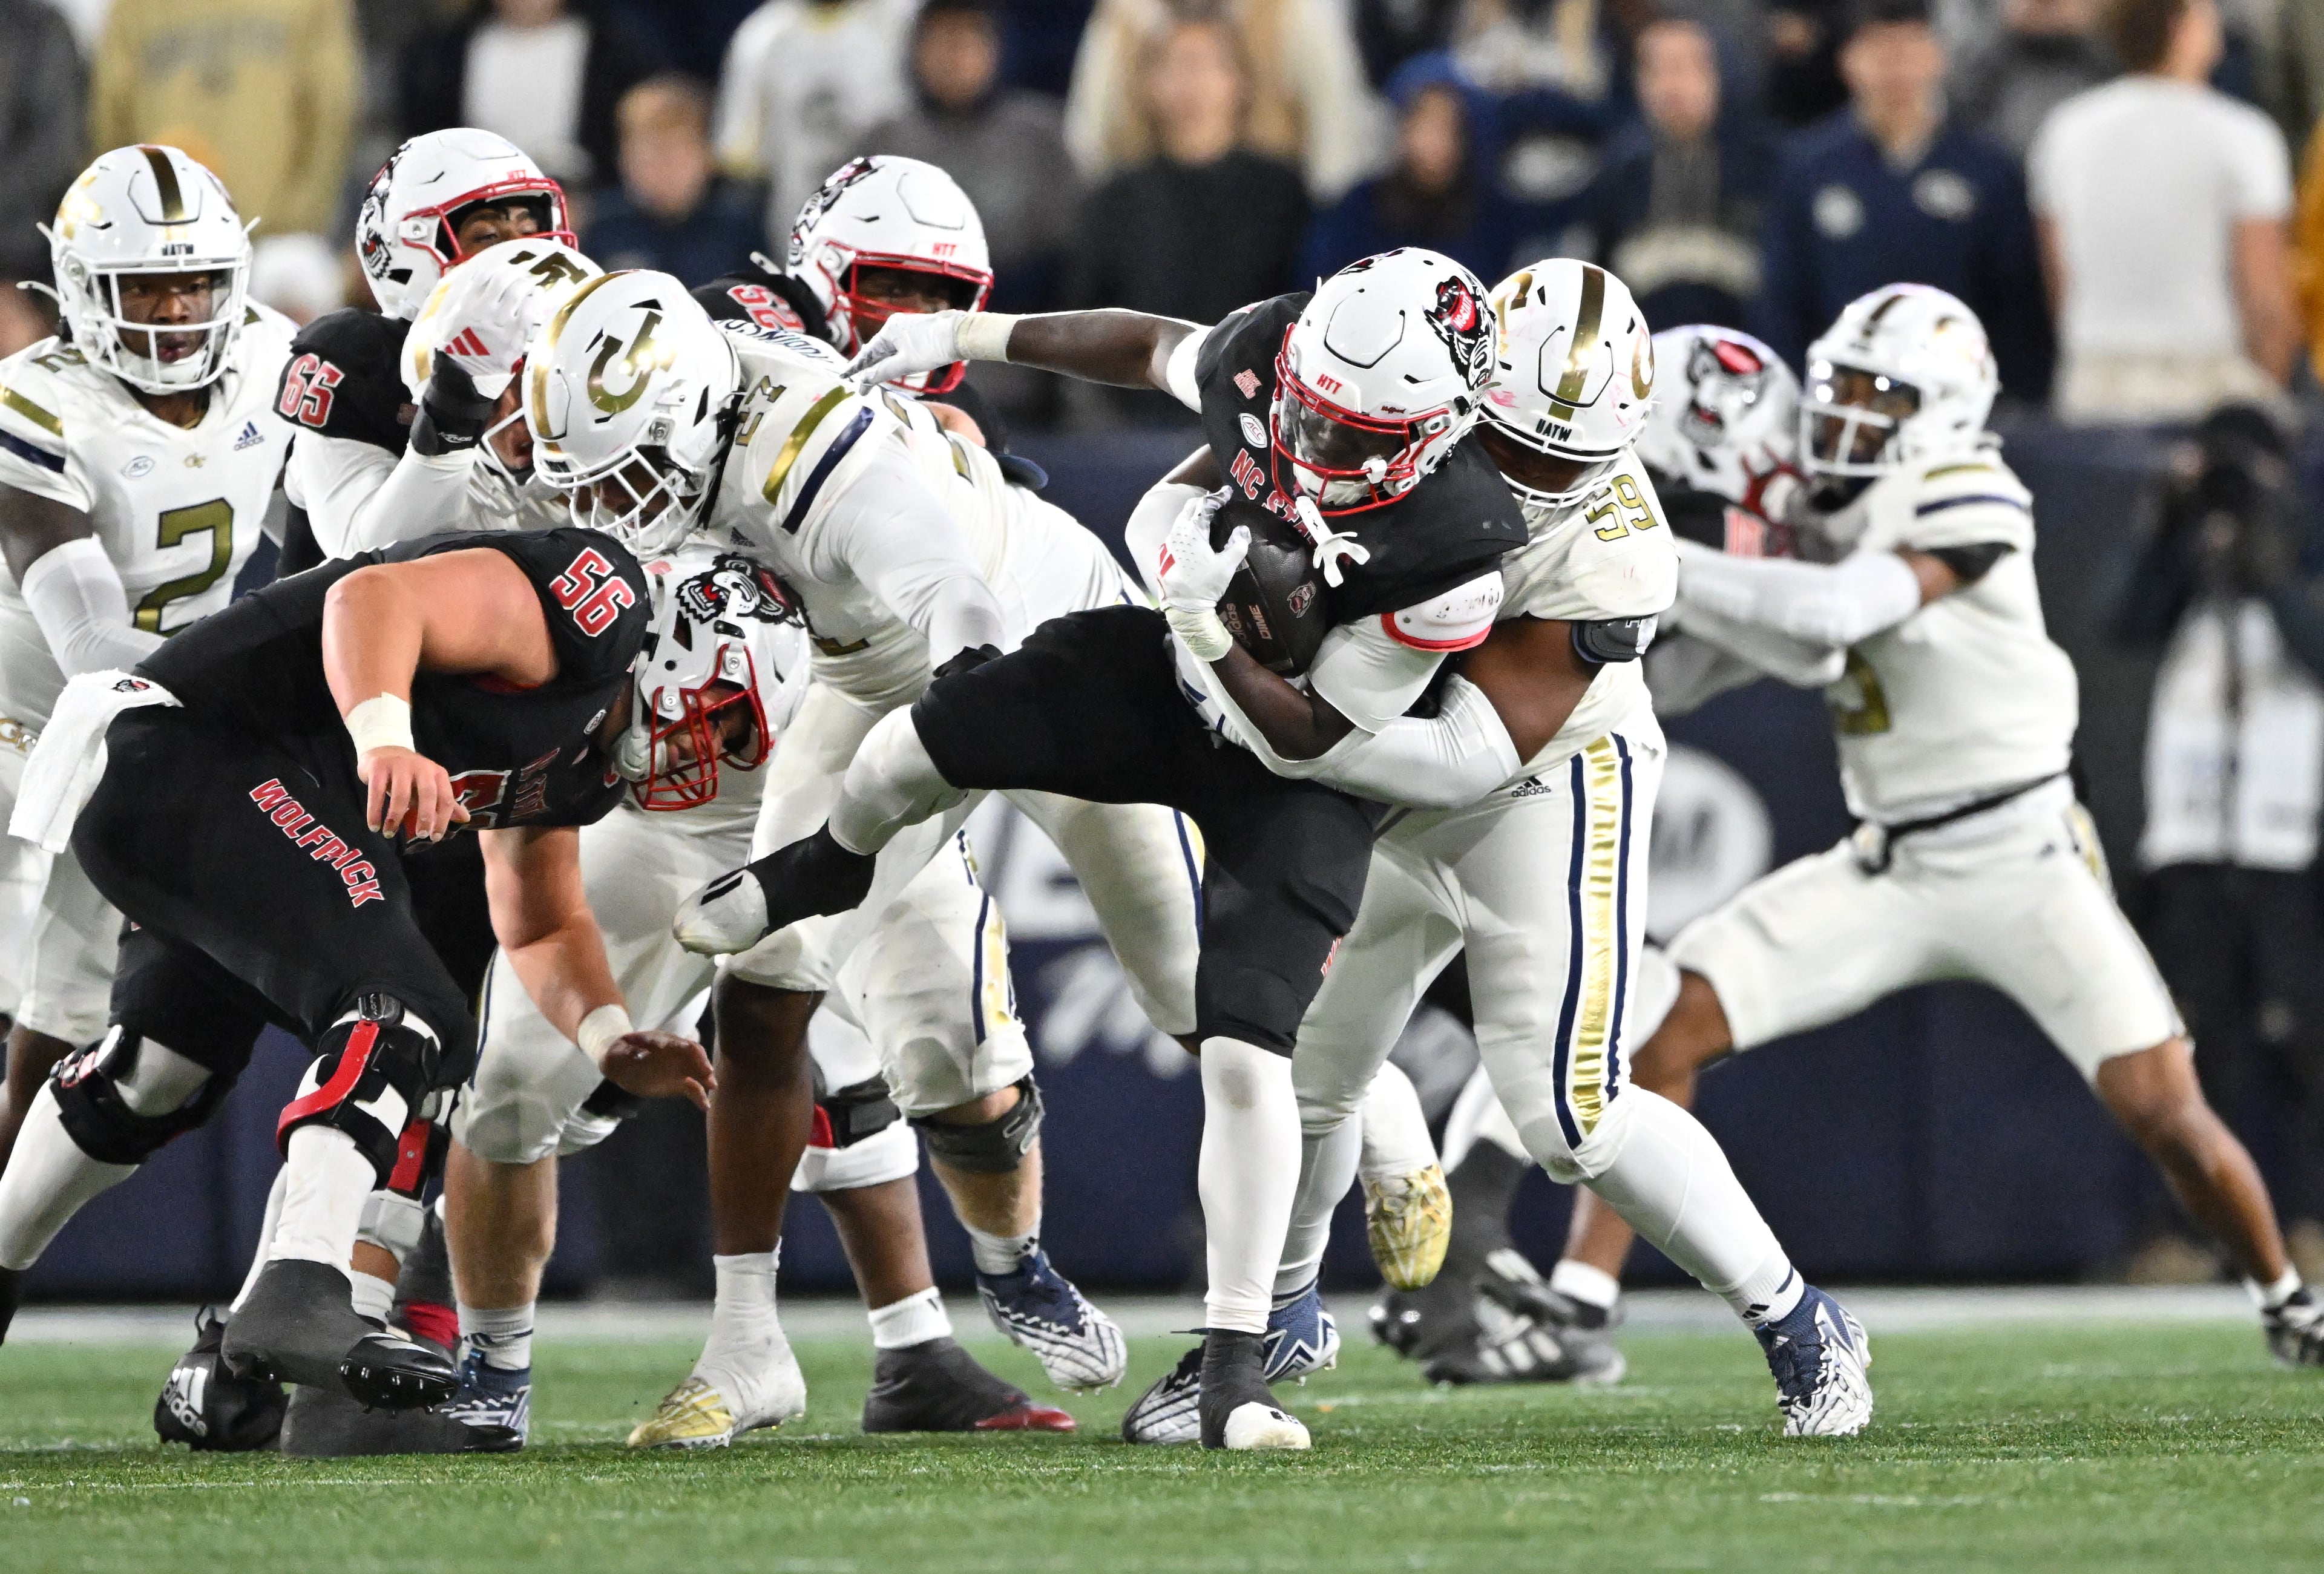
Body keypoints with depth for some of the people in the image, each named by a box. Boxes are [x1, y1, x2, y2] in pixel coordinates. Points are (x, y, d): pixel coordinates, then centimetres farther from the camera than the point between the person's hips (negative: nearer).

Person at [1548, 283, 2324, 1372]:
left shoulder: (1970, 507, -17)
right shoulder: (1848, 517, 6)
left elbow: (1831, 610, -30)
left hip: (2021, 862, -6)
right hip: (1886, 871, 6)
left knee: (2164, 1112, -9)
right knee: (1663, 1025, -10)